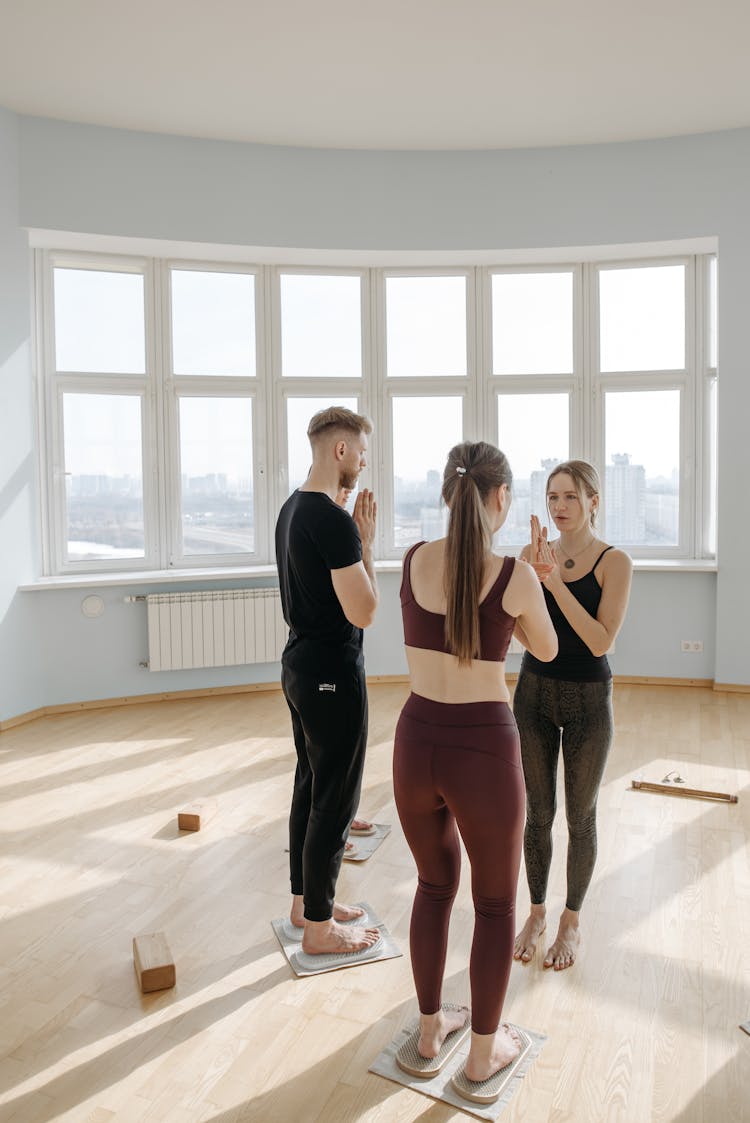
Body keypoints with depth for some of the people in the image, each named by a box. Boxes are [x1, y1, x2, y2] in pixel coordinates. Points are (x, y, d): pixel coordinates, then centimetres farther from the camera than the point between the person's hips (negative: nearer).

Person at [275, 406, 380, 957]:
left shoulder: (292, 508, 10)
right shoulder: (335, 521, -22)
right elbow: (364, 612, -22)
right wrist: (367, 545, -13)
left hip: (300, 667, 10)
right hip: (333, 674, -10)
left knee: (310, 786, 20)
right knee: (335, 800, 2)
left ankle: (306, 901, 34)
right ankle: (319, 928, 17)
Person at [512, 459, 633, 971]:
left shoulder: (614, 561, -12)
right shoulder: (534, 553, -2)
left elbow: (601, 642, -20)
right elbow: (522, 633, -10)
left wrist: (555, 581, -26)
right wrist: (534, 573, -25)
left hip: (588, 698, -3)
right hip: (535, 692, 3)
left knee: (581, 815, 12)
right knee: (537, 811, 13)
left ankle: (572, 921, 32)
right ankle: (537, 913, 33)